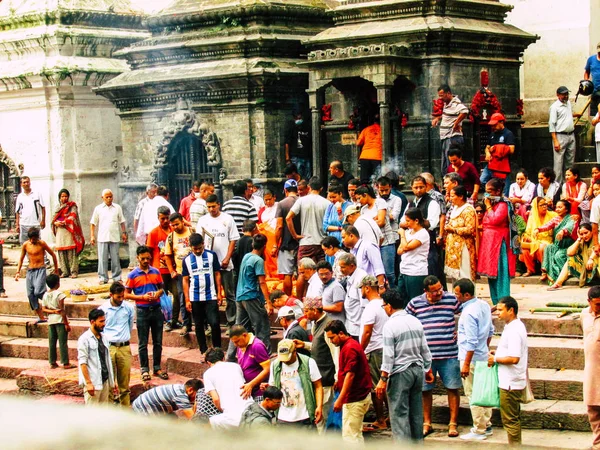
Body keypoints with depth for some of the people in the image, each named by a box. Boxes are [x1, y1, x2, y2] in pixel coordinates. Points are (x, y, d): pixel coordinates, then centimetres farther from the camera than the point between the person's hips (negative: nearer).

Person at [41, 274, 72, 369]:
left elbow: (43, 309, 2)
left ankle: (52, 363, 13)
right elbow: (62, 310, -14)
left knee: (52, 342, 10)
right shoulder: (59, 294, -12)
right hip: (60, 320, -6)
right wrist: (67, 324, -11)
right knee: (62, 342, -3)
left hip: (51, 320, 6)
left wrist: (53, 311, -5)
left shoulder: (45, 295, 6)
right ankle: (65, 363, -1)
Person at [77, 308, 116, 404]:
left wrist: (112, 382, 16)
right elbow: (82, 363, -13)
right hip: (93, 382, -7)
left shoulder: (104, 338, 12)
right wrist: (88, 382, -18)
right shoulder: (84, 339, -9)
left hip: (105, 381, 7)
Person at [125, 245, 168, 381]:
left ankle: (157, 368, 18)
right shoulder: (133, 275, -3)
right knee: (143, 343, 3)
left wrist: (158, 293, -7)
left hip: (156, 309, 3)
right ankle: (144, 369, 11)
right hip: (142, 311, -3)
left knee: (158, 341, 8)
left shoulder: (156, 272, 6)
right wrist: (142, 297, -15)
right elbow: (126, 294, -3)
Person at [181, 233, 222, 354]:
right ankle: (204, 351, 16)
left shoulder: (211, 255, 1)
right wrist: (187, 300, -1)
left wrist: (219, 293, -2)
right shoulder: (187, 260, 4)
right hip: (195, 298, 2)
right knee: (199, 325, 7)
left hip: (211, 297, -2)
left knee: (214, 323, -10)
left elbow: (217, 274, 4)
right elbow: (185, 280, 5)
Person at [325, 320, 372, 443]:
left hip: (354, 399, -11)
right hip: (359, 396, 11)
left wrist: (340, 400, -24)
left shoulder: (349, 348, -18)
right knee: (356, 435, 15)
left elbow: (350, 375, -23)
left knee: (350, 435, -8)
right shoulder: (351, 345, 14)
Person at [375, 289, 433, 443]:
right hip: (418, 369, 7)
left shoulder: (390, 325, -13)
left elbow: (388, 355, -15)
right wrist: (428, 370, 22)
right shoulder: (415, 321, 7)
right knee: (416, 412, 13)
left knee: (399, 414, -3)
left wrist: (383, 379, -12)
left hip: (400, 372, -7)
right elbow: (425, 349, 12)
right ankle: (417, 443, 19)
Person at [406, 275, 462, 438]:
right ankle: (427, 424, 20)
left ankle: (453, 424, 14)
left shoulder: (451, 299, -1)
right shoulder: (415, 303, 1)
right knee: (425, 390, 7)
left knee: (453, 388, 3)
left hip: (449, 354, -1)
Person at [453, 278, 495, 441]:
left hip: (472, 358, -9)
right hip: (483, 357, 9)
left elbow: (471, 342, -25)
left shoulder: (469, 313, -23)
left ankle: (479, 431, 6)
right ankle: (487, 426, 26)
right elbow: (490, 331, 15)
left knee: (473, 395, 0)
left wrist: (466, 364, -20)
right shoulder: (484, 305, 5)